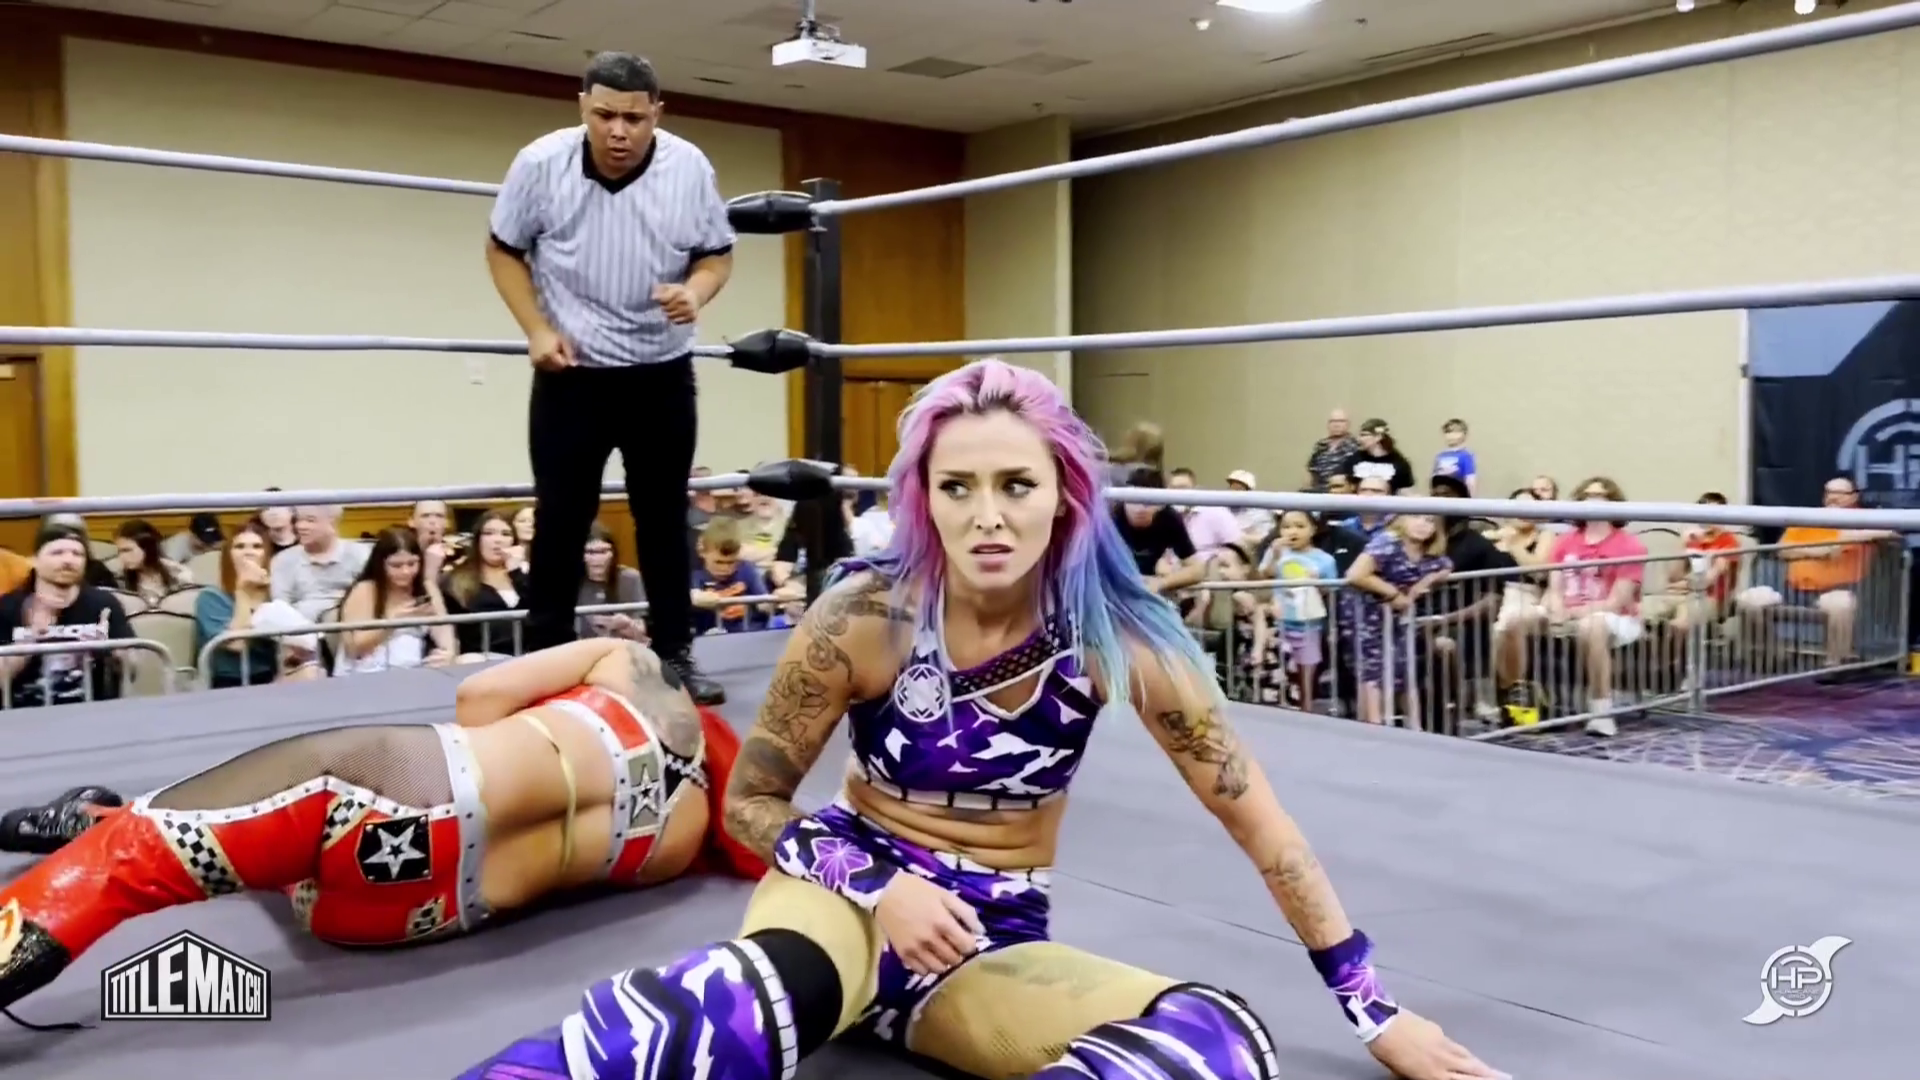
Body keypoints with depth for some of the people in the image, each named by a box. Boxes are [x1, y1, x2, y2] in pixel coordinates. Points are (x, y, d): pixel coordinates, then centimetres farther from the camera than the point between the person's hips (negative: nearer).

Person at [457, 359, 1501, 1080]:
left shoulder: (1114, 632, -12)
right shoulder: (863, 616, -14)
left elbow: (1259, 822, -4)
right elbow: (751, 801, -2)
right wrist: (879, 885, -20)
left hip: (994, 939, 2)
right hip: (855, 891, -1)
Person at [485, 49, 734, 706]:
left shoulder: (690, 168, -10)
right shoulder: (541, 164, -11)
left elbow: (717, 254, 3)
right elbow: (504, 250, 2)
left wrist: (695, 292, -20)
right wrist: (537, 330, -9)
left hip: (661, 373, 1)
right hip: (571, 372, -1)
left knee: (664, 516, 8)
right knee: (561, 518, 2)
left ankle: (675, 655, 18)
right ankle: (544, 661, 12)